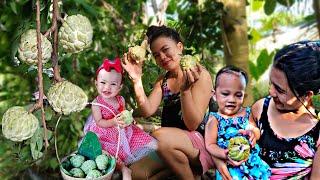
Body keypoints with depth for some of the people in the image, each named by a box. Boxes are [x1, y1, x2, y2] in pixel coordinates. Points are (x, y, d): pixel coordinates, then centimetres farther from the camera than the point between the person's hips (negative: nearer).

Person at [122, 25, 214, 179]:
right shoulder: (162, 80, 12)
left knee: (160, 136, -33)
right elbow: (147, 111, -4)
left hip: (201, 144, -5)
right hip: (169, 147, 6)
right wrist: (137, 80, -14)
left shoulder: (200, 75, -8)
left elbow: (193, 125, -15)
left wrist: (185, 90, -29)